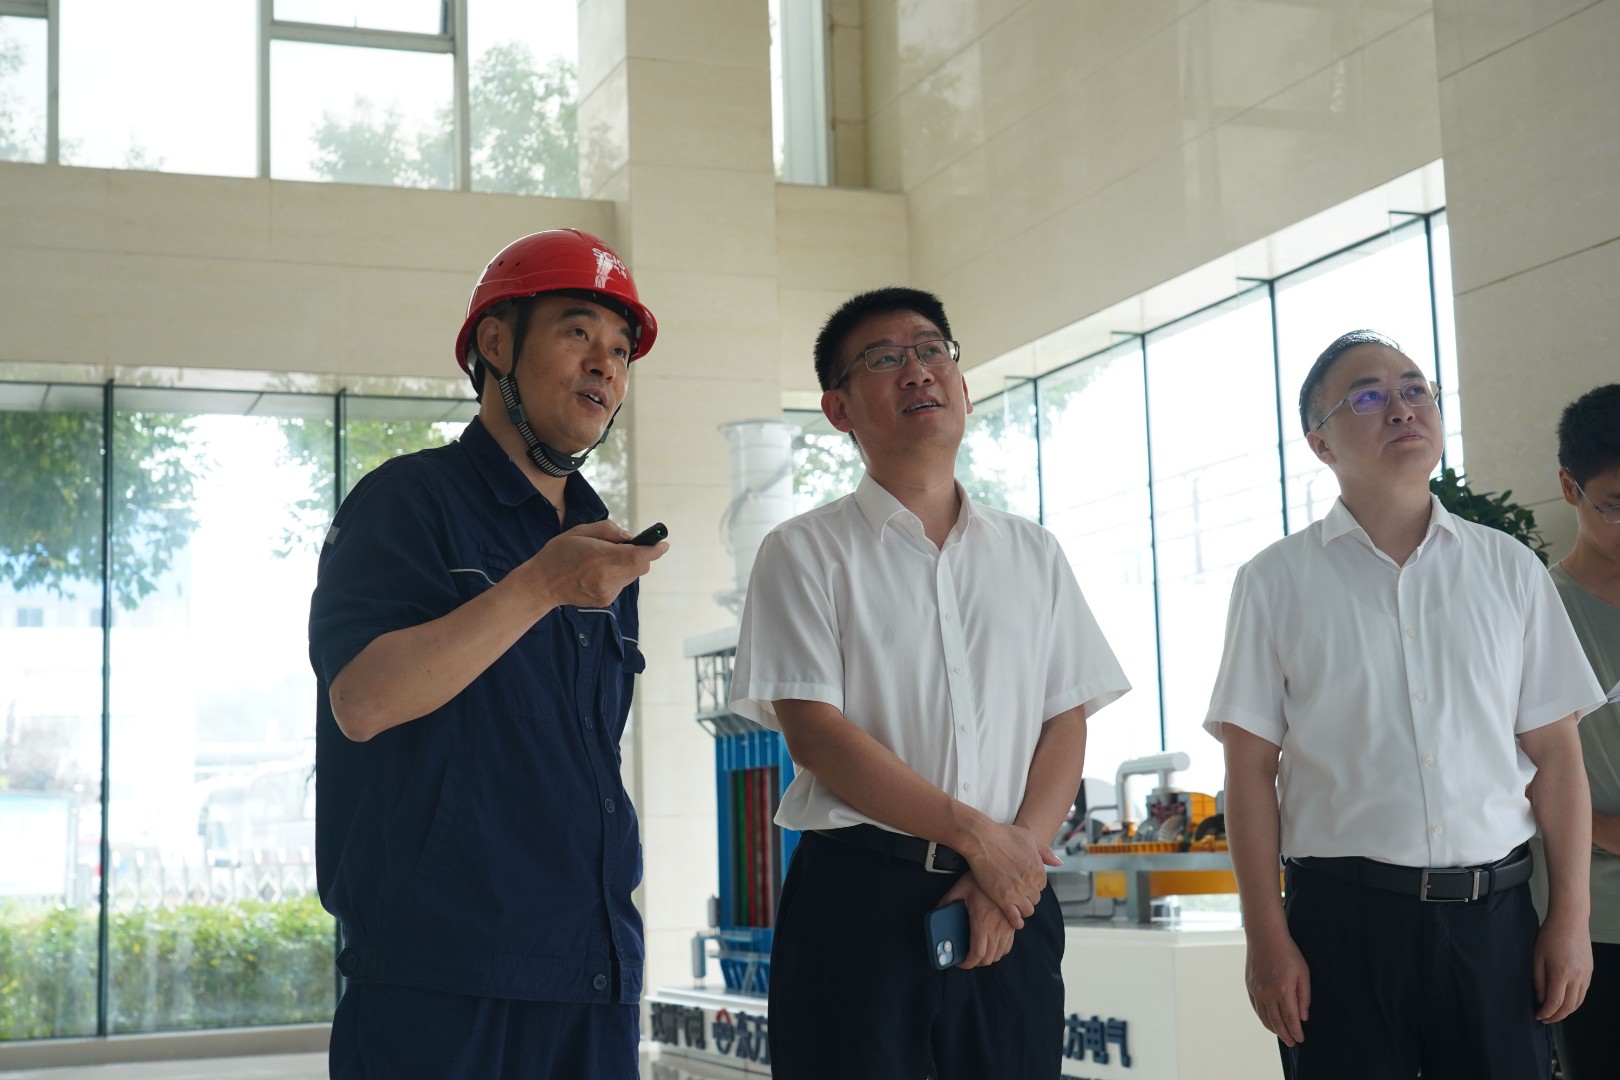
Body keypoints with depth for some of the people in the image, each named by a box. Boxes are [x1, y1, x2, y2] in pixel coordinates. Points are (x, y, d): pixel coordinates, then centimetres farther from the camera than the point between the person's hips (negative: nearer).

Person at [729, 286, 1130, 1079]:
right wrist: (976, 835, -12)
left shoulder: (1033, 554, 14)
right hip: (859, 895, -3)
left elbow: (1067, 724, 7)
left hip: (1011, 904, 3)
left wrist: (1013, 865, -9)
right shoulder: (807, 553, 3)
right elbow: (814, 733, -7)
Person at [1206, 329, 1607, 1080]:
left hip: (1493, 916, 2)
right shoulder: (1276, 582, 1)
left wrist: (1571, 919, 1)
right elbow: (1251, 768, -1)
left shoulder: (1509, 569, 7)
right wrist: (1267, 937, -6)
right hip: (1344, 918, -2)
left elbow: (1554, 752, 6)